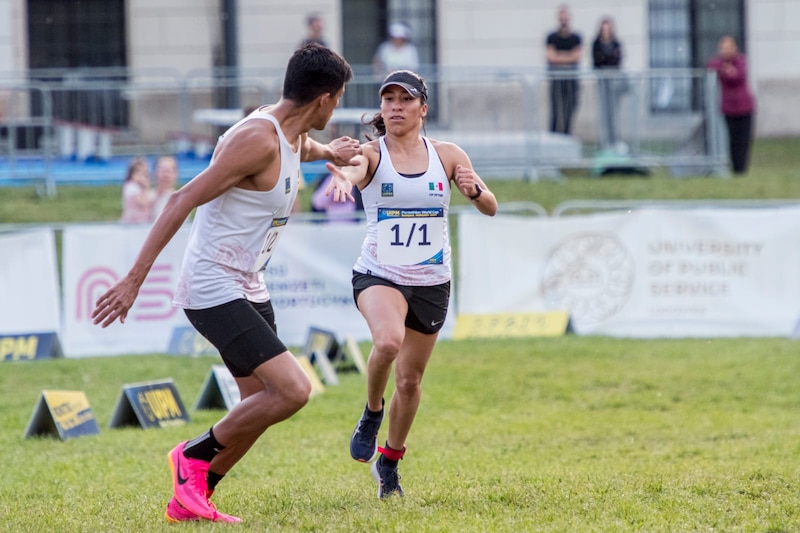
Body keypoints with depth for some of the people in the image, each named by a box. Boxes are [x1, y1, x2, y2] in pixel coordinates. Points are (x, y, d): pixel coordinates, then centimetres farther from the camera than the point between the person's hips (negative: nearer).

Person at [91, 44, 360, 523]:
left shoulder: (293, 138, 8)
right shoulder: (258, 139, -22)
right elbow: (184, 200, -24)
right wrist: (134, 279, -27)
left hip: (248, 288, 10)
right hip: (214, 291, -10)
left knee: (262, 405, 13)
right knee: (293, 390, -18)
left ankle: (190, 499, 21)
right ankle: (195, 455, -1)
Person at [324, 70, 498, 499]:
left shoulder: (447, 155, 1)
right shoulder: (372, 153, -7)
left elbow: (491, 208, -2)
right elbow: (354, 168, -32)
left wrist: (474, 190, -26)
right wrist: (344, 177, -57)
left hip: (431, 284, 3)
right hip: (378, 275, -3)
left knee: (409, 379, 9)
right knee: (388, 340, -33)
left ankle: (389, 462, 33)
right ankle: (372, 412, -4)